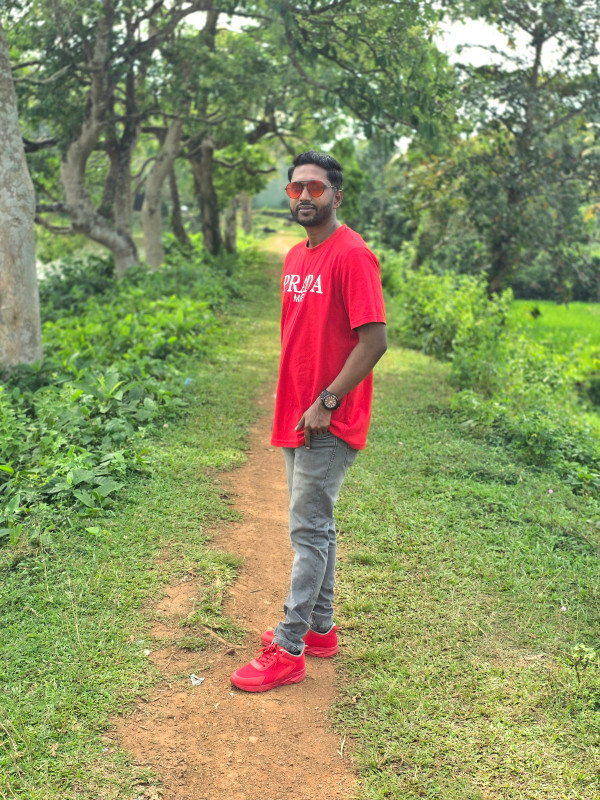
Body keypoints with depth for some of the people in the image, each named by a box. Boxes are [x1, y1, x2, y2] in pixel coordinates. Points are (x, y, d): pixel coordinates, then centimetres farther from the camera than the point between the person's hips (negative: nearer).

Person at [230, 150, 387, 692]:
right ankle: (320, 629, 28)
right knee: (315, 526, 15)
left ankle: (289, 650, 5)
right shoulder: (296, 256, 14)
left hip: (329, 422, -9)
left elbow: (375, 340, -19)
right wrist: (292, 401, 14)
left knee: (308, 529, -4)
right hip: (297, 417, 9)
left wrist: (326, 402, -20)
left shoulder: (352, 255, -14)